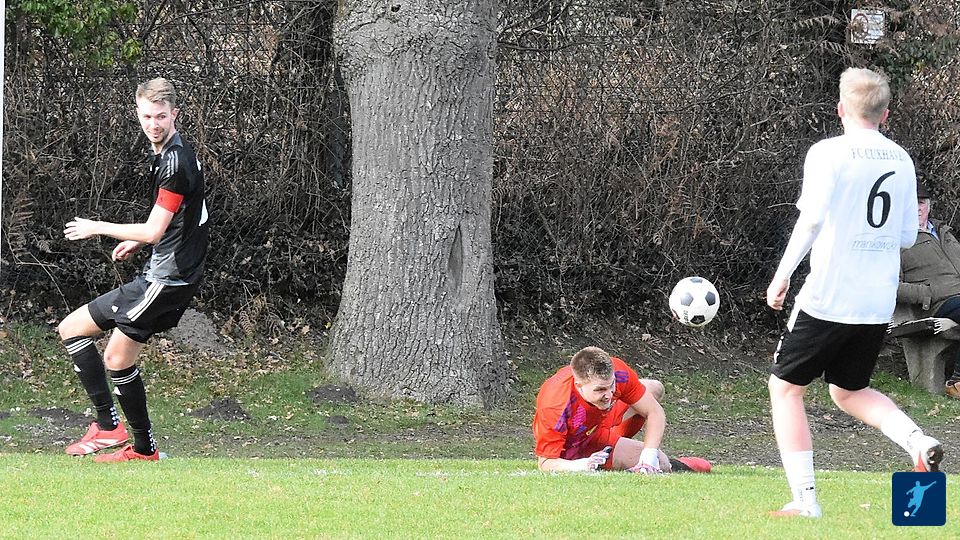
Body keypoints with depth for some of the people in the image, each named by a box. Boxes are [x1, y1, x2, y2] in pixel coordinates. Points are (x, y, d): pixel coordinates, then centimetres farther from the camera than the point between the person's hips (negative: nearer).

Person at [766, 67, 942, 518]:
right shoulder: (901, 161, 9)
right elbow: (907, 237, 12)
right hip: (880, 303, 6)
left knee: (785, 386, 9)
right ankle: (917, 441, -4)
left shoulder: (828, 153, -9)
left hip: (827, 297, -6)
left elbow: (812, 220, -19)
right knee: (849, 391, 23)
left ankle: (804, 499, -1)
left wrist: (782, 275, -11)